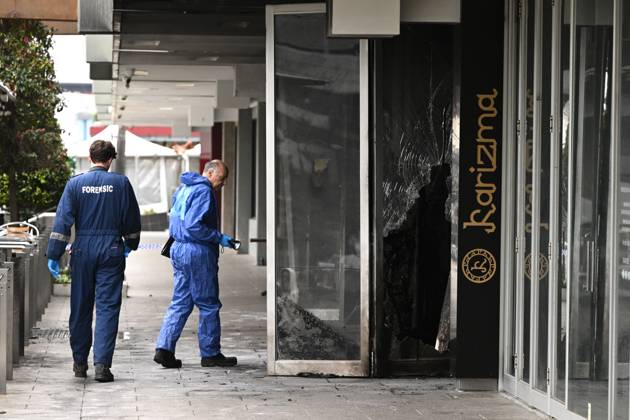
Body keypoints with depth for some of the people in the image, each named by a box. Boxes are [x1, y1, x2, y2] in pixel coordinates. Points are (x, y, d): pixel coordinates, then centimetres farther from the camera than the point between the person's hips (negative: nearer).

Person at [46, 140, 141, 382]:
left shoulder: (75, 183, 0)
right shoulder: (121, 183, -1)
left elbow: (63, 221, -4)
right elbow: (132, 219, 6)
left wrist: (54, 255, -1)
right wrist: (130, 244, 23)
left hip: (83, 250, 1)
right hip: (111, 250, -1)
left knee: (81, 308, 12)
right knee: (108, 307, -1)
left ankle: (80, 362, 20)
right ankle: (102, 364, -10)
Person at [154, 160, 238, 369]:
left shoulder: (183, 189, 16)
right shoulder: (203, 191, -14)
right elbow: (193, 225, -23)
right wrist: (219, 238, -17)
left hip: (178, 248, 9)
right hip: (198, 252, -9)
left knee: (180, 303, 10)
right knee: (209, 305, 2)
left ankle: (164, 348, 0)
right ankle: (210, 353, 8)